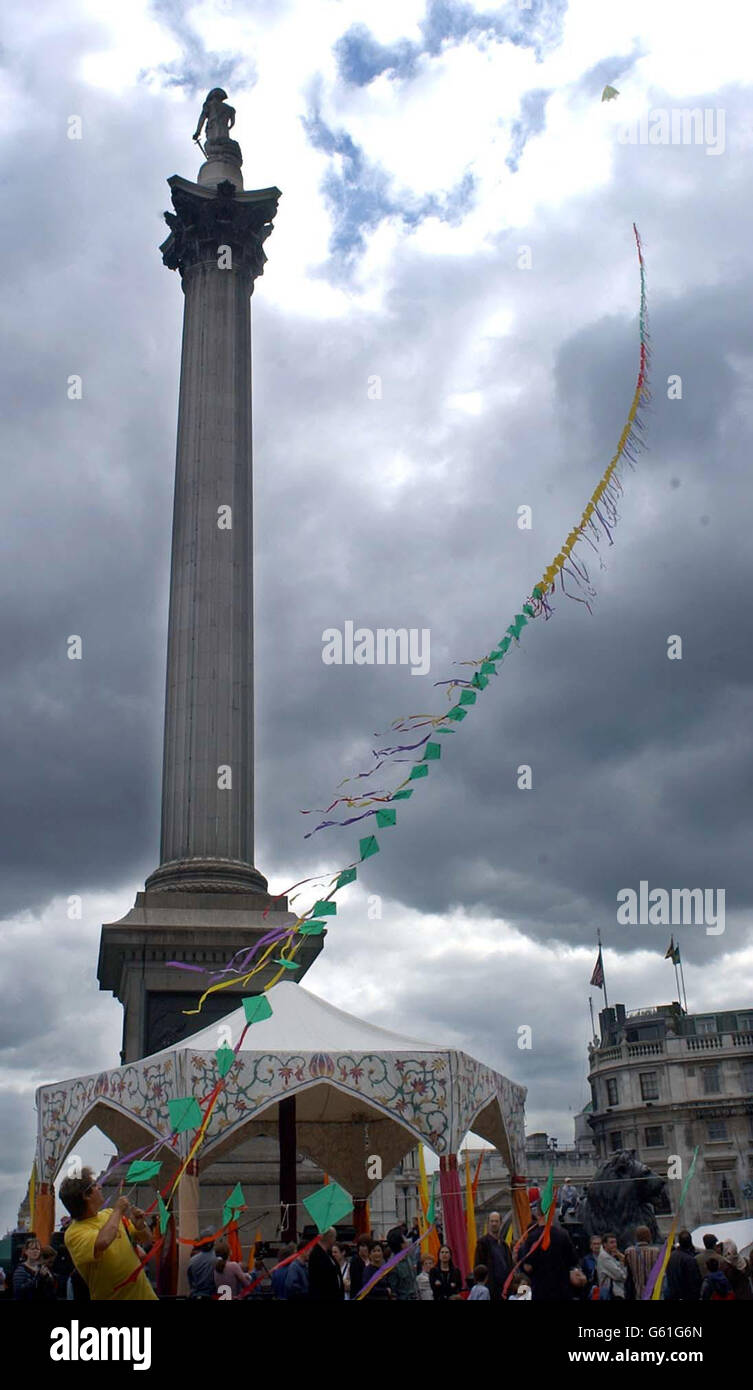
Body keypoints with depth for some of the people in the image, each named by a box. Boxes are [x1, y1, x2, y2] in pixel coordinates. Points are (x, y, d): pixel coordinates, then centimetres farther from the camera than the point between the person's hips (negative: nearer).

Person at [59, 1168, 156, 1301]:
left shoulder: (109, 1214, 3)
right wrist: (118, 1211, -22)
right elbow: (102, 1243, -36)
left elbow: (147, 1242, 11)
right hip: (113, 1297, -6)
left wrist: (140, 1226, -10)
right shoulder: (74, 1233, -15)